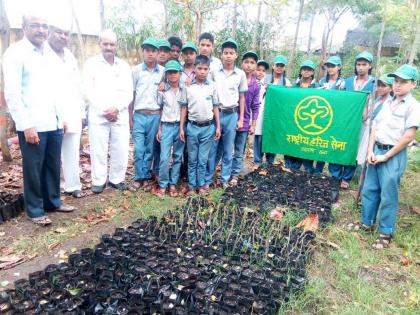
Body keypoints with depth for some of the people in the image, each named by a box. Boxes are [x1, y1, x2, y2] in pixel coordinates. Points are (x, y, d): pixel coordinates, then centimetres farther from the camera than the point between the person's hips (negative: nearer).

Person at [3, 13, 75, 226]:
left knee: (53, 166, 14)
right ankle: (35, 210, 19)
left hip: (53, 123, 6)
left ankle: (53, 201, 29)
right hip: (32, 126, -6)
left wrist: (61, 117, 14)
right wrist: (26, 125, -17)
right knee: (33, 169, 5)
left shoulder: (49, 53, 13)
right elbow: (11, 93, -12)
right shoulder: (15, 52, -7)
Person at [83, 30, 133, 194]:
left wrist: (116, 108, -11)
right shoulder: (91, 63, 4)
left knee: (120, 150, 3)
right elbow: (88, 91, -3)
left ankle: (117, 179, 18)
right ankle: (98, 181, 14)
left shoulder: (124, 66, 11)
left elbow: (128, 92, 4)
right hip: (98, 115, -2)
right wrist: (104, 110, -10)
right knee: (98, 150, 1)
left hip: (120, 116, 2)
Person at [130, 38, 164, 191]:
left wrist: (162, 117, 3)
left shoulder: (163, 72, 4)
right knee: (139, 149, 0)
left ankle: (147, 177, 19)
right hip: (139, 115, -1)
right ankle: (138, 177, 13)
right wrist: (130, 116, 3)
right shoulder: (136, 70, 2)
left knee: (150, 149, 8)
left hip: (155, 116, 1)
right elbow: (131, 94, 5)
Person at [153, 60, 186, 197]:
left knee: (177, 157, 6)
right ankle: (162, 185, 6)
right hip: (166, 126, -1)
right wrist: (159, 129, 3)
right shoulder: (162, 90, 3)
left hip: (180, 126, 1)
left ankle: (173, 184, 16)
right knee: (164, 157, -7)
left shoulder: (184, 90, 5)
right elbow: (159, 110, 6)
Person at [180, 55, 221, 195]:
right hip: (192, 127, 0)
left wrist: (218, 127, 4)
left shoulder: (212, 86, 1)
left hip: (208, 127, 0)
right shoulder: (188, 86, -2)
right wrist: (181, 128, -1)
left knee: (203, 159, 8)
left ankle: (201, 184, 21)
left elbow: (215, 107, 6)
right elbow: (184, 107, 2)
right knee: (192, 159, 9)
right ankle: (192, 185, 19)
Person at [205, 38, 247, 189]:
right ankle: (207, 178, 15)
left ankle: (224, 179, 22)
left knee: (228, 150, 9)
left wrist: (241, 119, 6)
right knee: (212, 149, 3)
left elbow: (242, 97, 9)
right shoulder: (214, 71, -1)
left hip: (232, 115, 2)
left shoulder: (241, 74, 4)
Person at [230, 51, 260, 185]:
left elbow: (255, 107, 6)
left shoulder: (256, 85, 2)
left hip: (244, 123, 2)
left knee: (239, 152, 9)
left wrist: (253, 125, 4)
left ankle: (235, 175, 20)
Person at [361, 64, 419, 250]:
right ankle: (367, 223, 30)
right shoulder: (388, 103, 11)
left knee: (388, 195, 1)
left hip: (394, 155, -6)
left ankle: (386, 233, 14)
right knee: (369, 190, 13)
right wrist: (370, 151, -1)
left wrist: (386, 156, -11)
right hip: (377, 150, 6)